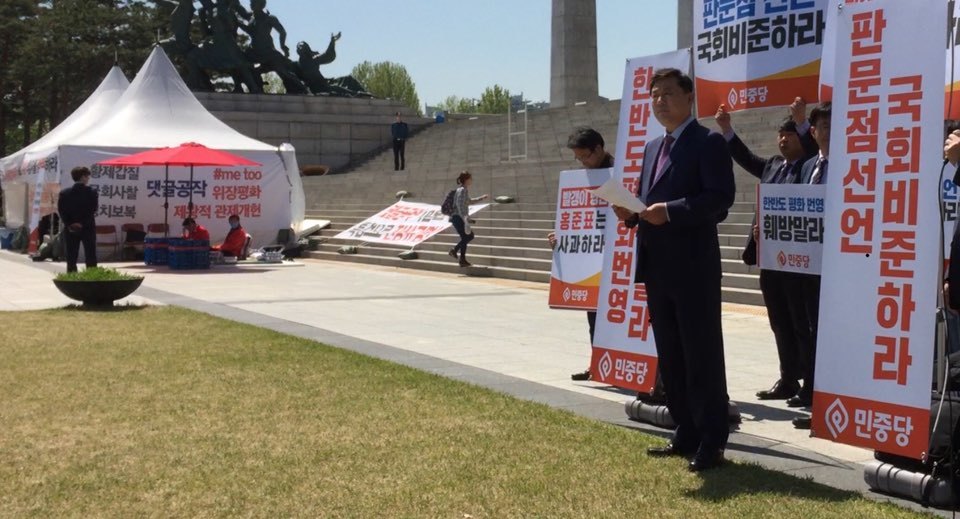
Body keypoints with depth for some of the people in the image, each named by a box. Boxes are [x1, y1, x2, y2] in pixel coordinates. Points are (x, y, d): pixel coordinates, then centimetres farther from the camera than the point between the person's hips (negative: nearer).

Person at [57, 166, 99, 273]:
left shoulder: (64, 193, 2)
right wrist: (82, 223, -10)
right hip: (87, 228, -2)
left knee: (71, 258, 6)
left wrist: (69, 224, -4)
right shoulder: (92, 193, -5)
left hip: (71, 229, 2)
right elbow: (93, 210, -11)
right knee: (91, 259, 2)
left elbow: (61, 211, -2)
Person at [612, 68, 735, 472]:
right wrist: (632, 213, 1)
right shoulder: (653, 148, 20)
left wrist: (670, 211, -23)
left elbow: (721, 197, -16)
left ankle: (711, 442, 2)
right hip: (657, 267, 8)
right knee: (670, 356, 12)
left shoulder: (708, 142, -5)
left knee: (702, 354, -4)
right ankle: (686, 433, 22)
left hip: (694, 267, -8)